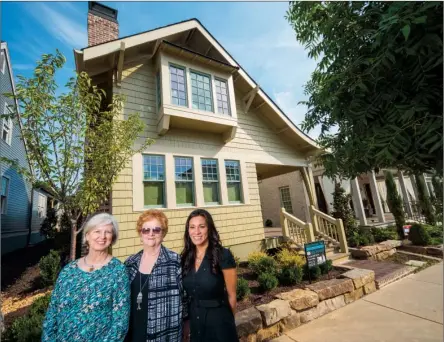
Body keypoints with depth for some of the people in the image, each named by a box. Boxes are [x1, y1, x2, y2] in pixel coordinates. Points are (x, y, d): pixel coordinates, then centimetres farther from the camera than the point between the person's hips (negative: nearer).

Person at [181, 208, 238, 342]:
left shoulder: (223, 255, -19)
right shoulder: (185, 258, -4)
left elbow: (231, 295, -8)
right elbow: (185, 295, 7)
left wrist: (226, 320, 4)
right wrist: (186, 322, 9)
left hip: (219, 323, -4)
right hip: (194, 323, 4)